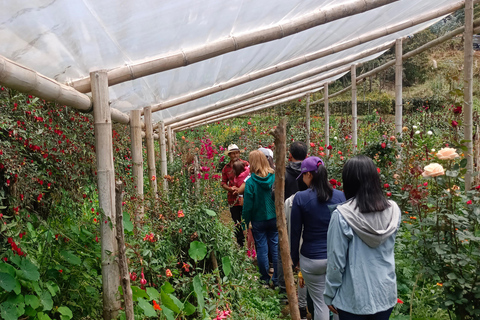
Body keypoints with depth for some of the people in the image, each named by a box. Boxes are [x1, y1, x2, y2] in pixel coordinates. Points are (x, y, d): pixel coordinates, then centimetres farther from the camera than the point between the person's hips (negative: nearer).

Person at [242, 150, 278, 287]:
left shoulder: (250, 182, -16)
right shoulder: (275, 177, -8)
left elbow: (247, 206, -11)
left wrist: (246, 222, 1)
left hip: (258, 220, -2)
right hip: (275, 218, 3)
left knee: (262, 249, 11)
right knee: (275, 247, 11)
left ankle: (265, 278, 25)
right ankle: (276, 279, 21)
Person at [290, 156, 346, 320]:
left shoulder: (300, 198, -12)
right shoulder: (340, 196, -4)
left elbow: (295, 232, -5)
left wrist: (294, 258, 7)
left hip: (312, 259, -3)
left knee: (320, 303, 11)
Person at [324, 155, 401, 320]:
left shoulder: (342, 215, -21)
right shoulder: (393, 210, -8)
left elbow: (336, 261, -15)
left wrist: (330, 295, -2)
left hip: (354, 298, -4)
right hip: (386, 293, 4)